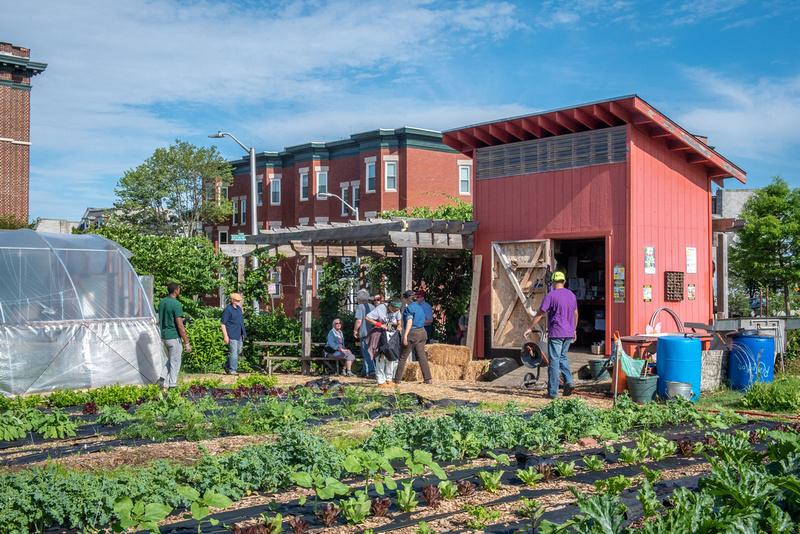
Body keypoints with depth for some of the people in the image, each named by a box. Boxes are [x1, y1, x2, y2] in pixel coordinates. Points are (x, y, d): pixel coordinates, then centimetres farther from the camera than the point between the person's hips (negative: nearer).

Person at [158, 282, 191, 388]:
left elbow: (160, 321, 15)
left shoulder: (162, 302, 8)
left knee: (169, 360, 19)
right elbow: (180, 325, -19)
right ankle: (172, 384, 4)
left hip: (164, 336, 8)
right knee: (175, 362, 2)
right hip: (174, 337, -8)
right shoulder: (176, 304, -17)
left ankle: (165, 383, 18)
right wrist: (186, 342, -16)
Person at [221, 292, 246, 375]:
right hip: (232, 335, -9)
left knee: (238, 351, 16)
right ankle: (232, 370, -1)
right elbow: (222, 323, -15)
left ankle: (227, 366, 29)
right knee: (233, 352, -7)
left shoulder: (239, 308, 12)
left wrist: (243, 333, 21)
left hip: (239, 335, 9)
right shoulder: (228, 309, -14)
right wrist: (225, 336, -19)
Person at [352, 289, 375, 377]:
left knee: (367, 353, -3)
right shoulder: (372, 306, 11)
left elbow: (359, 321, -20)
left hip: (364, 333, -7)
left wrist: (355, 330, -8)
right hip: (372, 332, 7)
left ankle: (371, 371, -8)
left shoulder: (360, 307, -11)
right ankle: (366, 371, 21)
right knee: (367, 352, 16)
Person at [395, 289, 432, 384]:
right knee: (422, 356, 7)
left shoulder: (409, 308, -9)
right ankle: (428, 379, 0)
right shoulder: (420, 307, 14)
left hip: (412, 333, -7)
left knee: (403, 357, 4)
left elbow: (409, 322, -19)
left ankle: (398, 379, 7)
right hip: (422, 332, 7)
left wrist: (405, 335, -25)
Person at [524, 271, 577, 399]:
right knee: (563, 357, 20)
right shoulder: (572, 295, 10)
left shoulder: (551, 295, -9)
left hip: (555, 333, -6)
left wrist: (530, 328, -3)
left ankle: (553, 391, 0)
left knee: (554, 361, -2)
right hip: (569, 333, 6)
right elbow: (575, 314, 19)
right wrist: (574, 330, 31)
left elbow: (540, 314, -10)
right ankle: (568, 382, 5)